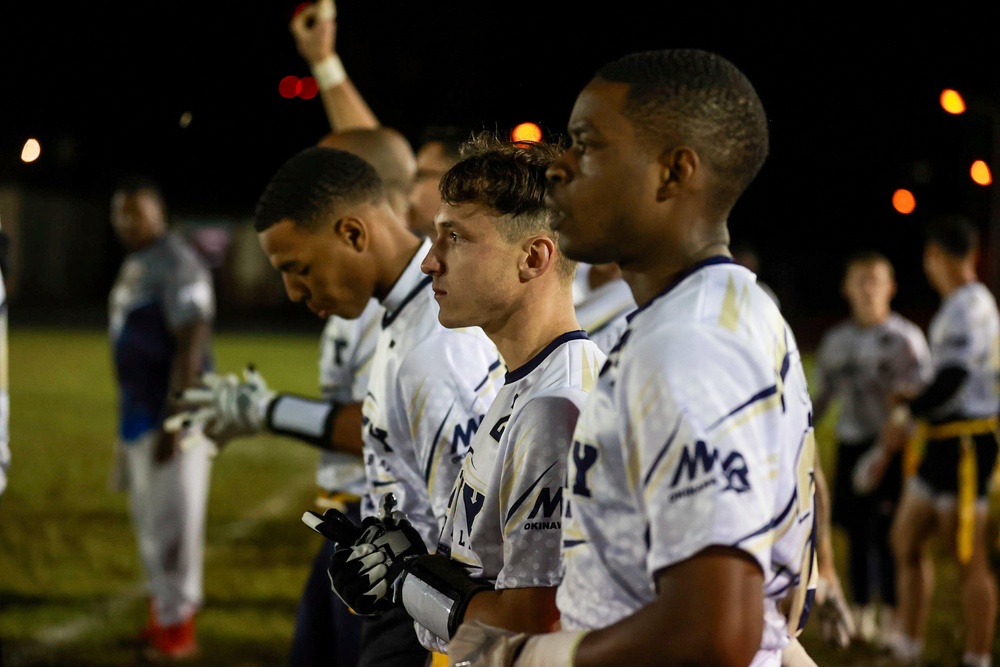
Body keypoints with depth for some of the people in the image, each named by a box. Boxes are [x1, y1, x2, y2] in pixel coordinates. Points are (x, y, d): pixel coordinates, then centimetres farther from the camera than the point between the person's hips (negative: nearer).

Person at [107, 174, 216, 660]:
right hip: (139, 413, 10)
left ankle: (178, 625, 0)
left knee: (171, 518, -6)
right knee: (149, 516, 16)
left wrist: (174, 420, -24)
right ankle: (163, 610, 26)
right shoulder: (134, 265, 14)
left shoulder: (177, 266, -16)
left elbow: (191, 346, -21)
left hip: (174, 413, -10)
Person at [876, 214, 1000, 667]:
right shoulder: (957, 307, 15)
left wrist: (907, 417, -14)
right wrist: (914, 403, 18)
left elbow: (953, 379, -22)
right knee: (906, 542, 14)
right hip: (943, 443, 10)